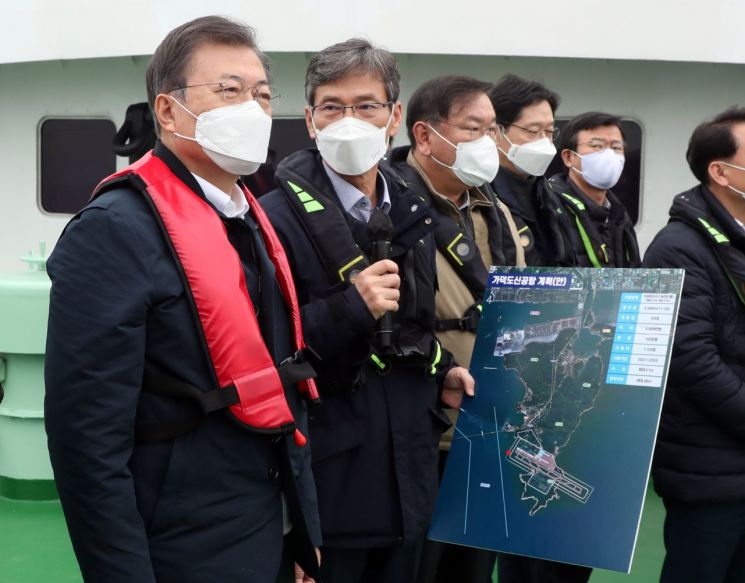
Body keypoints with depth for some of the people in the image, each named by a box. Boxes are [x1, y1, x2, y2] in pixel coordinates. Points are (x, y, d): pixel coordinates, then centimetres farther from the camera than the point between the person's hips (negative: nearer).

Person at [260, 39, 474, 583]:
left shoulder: (412, 214, 9)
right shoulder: (278, 217, -14)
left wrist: (440, 375, 4)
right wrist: (350, 309, -26)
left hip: (407, 475, 7)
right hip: (326, 482, -6)